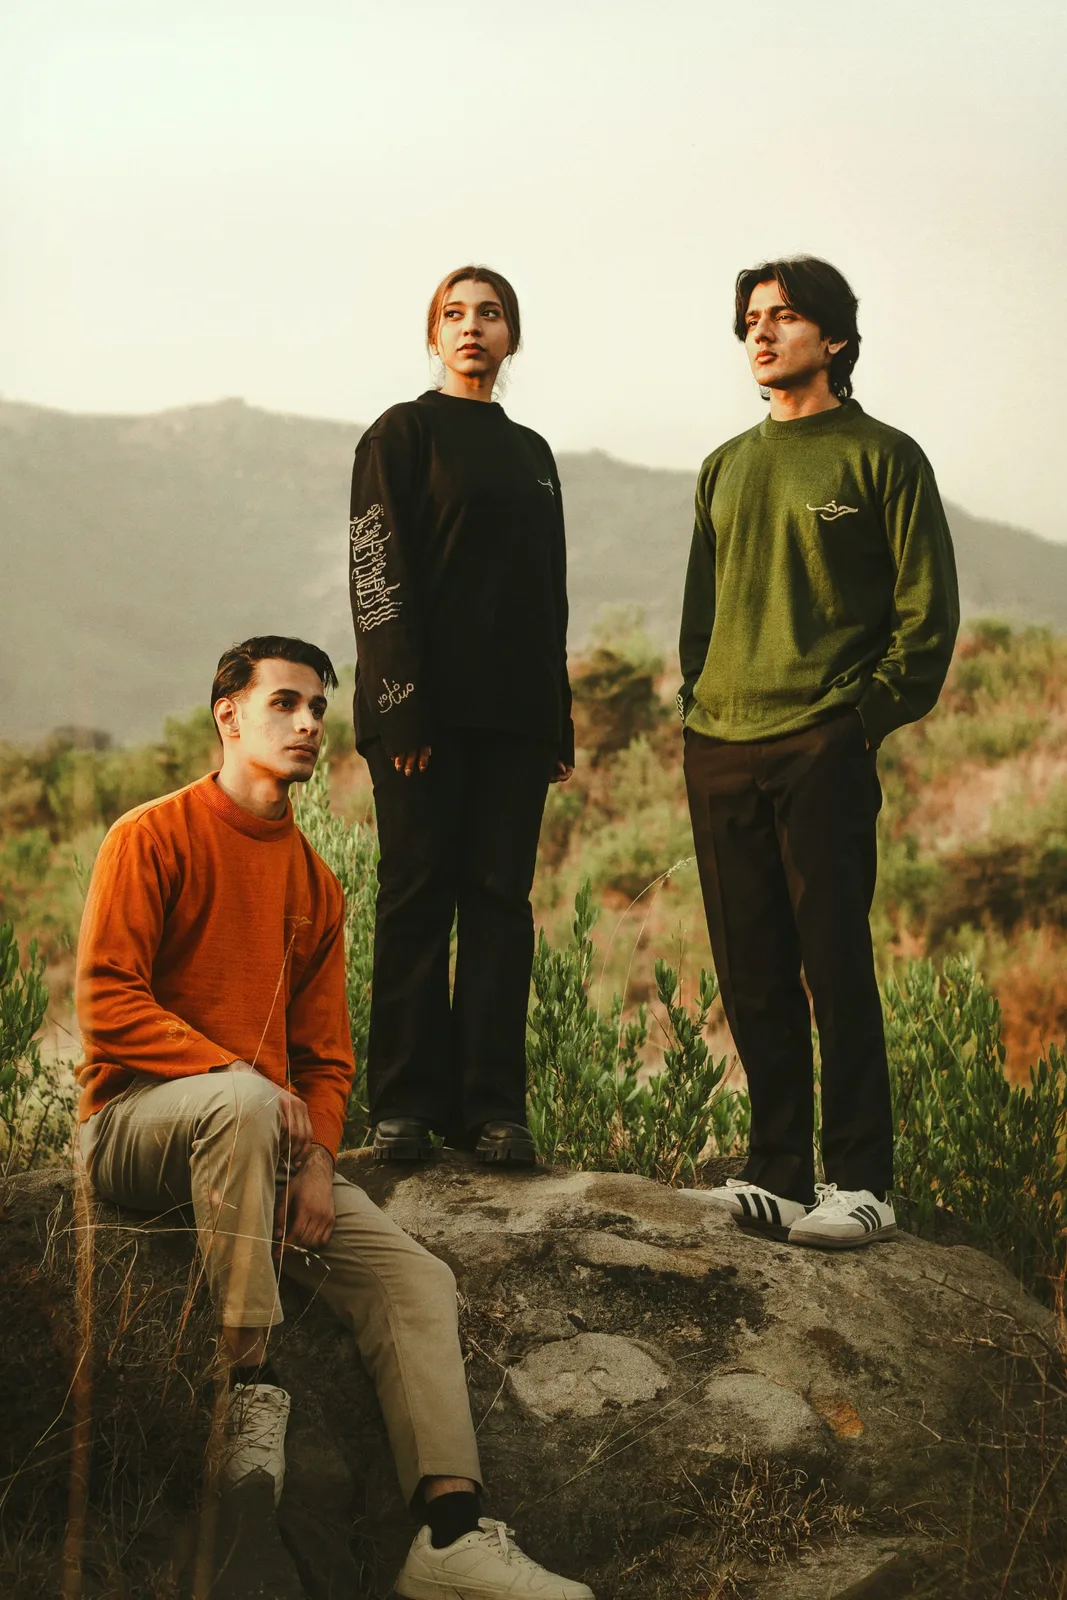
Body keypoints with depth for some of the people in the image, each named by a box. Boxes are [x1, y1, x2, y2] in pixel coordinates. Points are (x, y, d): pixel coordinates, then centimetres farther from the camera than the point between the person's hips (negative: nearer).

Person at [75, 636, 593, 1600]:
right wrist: (240, 1076, -21)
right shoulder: (152, 838, -2)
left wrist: (316, 1162, -6)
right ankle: (251, 1383, -33)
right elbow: (107, 1004, -12)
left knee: (417, 1280, -13)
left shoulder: (315, 884, 16)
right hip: (136, 1126, -6)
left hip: (266, 1140, 6)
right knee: (244, 1100, -40)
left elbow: (326, 1055, 14)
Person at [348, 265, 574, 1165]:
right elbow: (378, 573, -7)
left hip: (514, 711, 5)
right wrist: (402, 706, -16)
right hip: (426, 709, -5)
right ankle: (407, 1104, 4)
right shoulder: (404, 434, 1)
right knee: (418, 897, -1)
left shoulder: (531, 453, 18)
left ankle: (493, 1105, 5)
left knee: (500, 898, 2)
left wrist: (560, 720, 14)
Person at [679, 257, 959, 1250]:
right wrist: (698, 701, 12)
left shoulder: (882, 458, 3)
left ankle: (860, 1182, -2)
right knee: (750, 973, 5)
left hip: (822, 749, -6)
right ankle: (776, 1170, 12)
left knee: (835, 965, -8)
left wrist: (867, 715, -8)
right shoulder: (726, 469, 20)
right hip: (719, 751, 6)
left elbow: (928, 611, -1)